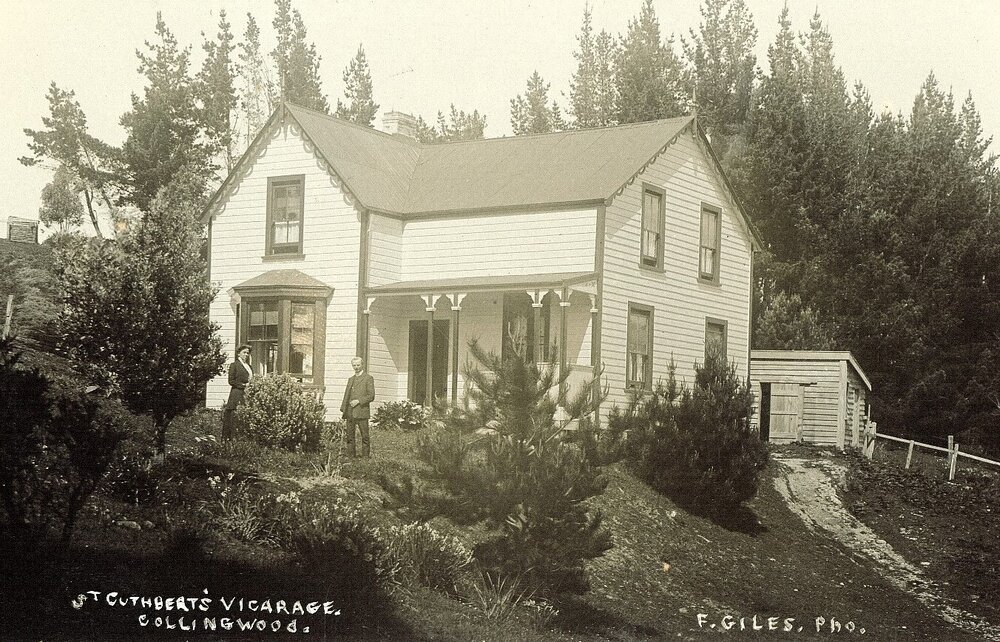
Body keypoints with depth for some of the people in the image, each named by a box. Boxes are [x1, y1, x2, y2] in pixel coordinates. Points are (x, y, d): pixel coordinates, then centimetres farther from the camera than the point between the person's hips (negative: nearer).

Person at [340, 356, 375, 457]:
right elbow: (346, 396, 20)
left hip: (361, 412, -6)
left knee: (365, 436, -4)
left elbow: (371, 396, -5)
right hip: (350, 413, 6)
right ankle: (351, 455, 10)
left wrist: (358, 401, -15)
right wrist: (344, 411, 11)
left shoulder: (368, 378, 1)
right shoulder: (351, 379, 21)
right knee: (350, 436, 6)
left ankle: (366, 455, -1)